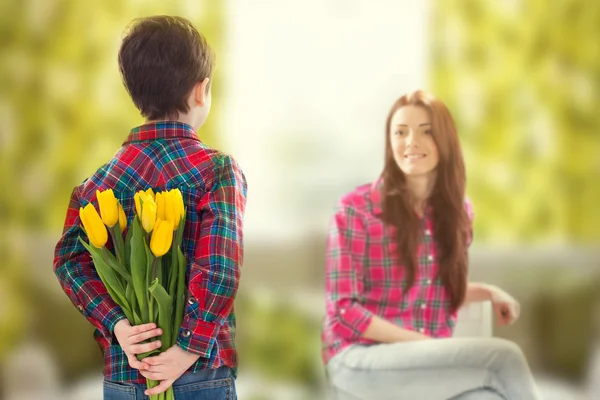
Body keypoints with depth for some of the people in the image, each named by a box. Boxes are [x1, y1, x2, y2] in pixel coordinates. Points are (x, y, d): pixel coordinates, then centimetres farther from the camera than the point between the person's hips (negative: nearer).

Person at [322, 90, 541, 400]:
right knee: (503, 358, -26)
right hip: (361, 362, -5)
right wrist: (424, 342, -16)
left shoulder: (457, 211, 10)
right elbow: (343, 310, -10)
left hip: (430, 364, 5)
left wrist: (488, 292, 6)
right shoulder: (356, 208, -7)